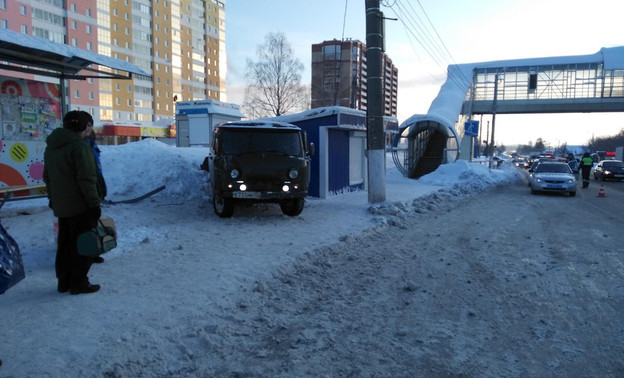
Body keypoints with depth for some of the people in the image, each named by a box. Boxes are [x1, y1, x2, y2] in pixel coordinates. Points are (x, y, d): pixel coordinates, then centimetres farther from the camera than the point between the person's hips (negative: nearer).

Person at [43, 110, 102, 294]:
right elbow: (86, 180, -21)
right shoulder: (80, 146, -17)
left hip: (60, 206, 9)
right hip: (80, 206, -9)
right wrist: (94, 203, -17)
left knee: (65, 243, 17)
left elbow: (47, 177, 19)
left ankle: (64, 281, 24)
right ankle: (79, 283, 6)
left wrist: (53, 199, 25)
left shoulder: (51, 147, 12)